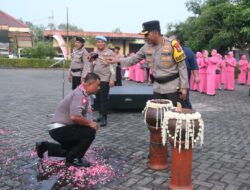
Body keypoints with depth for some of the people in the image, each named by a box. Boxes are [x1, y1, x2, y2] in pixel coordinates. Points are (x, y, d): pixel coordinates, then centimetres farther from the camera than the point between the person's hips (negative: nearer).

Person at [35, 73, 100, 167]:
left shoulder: (83, 94, 8)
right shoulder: (79, 94, -22)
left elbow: (81, 117, 14)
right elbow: (75, 117, -35)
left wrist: (91, 123, -2)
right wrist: (90, 123, -20)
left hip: (61, 128, 10)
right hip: (60, 129, -10)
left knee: (71, 150, 26)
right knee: (90, 132, -20)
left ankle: (45, 146, 27)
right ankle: (72, 159, -6)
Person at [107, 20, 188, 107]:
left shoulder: (172, 45, -13)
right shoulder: (147, 46, 2)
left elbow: (182, 67, -10)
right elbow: (135, 59, 12)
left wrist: (183, 87, -11)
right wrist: (118, 60, 0)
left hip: (173, 88, -5)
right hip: (157, 88, 5)